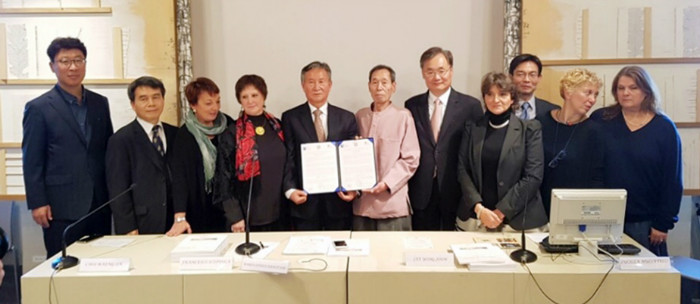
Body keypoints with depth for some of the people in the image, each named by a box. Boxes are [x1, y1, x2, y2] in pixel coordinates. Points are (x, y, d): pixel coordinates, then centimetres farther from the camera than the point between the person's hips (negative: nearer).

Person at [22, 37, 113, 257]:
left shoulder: (100, 103, 11)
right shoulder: (38, 108, -1)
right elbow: (31, 161, -3)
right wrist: (37, 203, -8)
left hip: (99, 204, 4)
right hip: (61, 207, -4)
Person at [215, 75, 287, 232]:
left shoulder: (278, 127, 5)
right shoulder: (231, 134, -5)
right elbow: (224, 177, -6)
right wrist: (234, 216, -11)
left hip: (278, 213, 3)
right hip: (247, 216, -3)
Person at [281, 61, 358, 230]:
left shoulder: (346, 118, 6)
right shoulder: (290, 118, 4)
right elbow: (287, 158, 0)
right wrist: (290, 190, -11)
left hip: (339, 200, 1)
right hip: (305, 202, -1)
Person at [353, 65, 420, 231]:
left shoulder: (403, 116, 0)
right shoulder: (360, 116, 11)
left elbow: (411, 159, -4)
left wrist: (387, 183, -13)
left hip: (392, 203, -3)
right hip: (362, 203, 3)